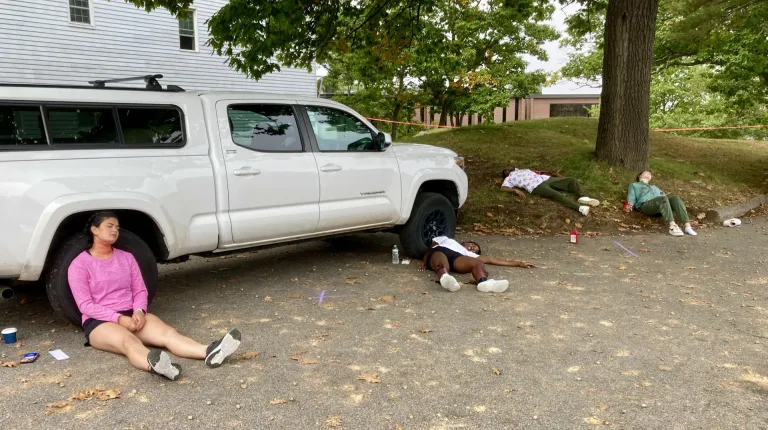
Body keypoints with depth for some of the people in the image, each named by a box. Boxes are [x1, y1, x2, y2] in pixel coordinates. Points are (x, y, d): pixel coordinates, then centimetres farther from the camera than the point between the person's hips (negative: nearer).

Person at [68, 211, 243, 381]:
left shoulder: (126, 257, 14)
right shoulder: (79, 265, 0)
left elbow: (140, 290, 10)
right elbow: (85, 305, -8)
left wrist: (139, 311, -12)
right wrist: (119, 318, -20)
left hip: (133, 316, 4)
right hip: (99, 322, -4)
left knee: (168, 333, -26)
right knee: (129, 341, -39)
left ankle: (210, 352, -53)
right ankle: (154, 365, -72)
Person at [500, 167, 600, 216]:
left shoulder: (523, 170, 36)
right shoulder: (509, 178, 18)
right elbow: (503, 188, -2)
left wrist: (554, 174, 22)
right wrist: (516, 190, -20)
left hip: (546, 179, 8)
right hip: (537, 186, -8)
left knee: (572, 180, -6)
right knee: (556, 194, -34)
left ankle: (583, 197, -23)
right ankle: (580, 207, -49)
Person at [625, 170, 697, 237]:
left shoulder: (654, 187, 43)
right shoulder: (633, 185, 31)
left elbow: (663, 195, 28)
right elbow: (631, 198, 15)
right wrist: (629, 206, -9)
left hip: (661, 203, 5)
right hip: (646, 204, -5)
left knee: (675, 198, -27)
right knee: (663, 199, -36)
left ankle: (687, 226, -40)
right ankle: (672, 227, -52)